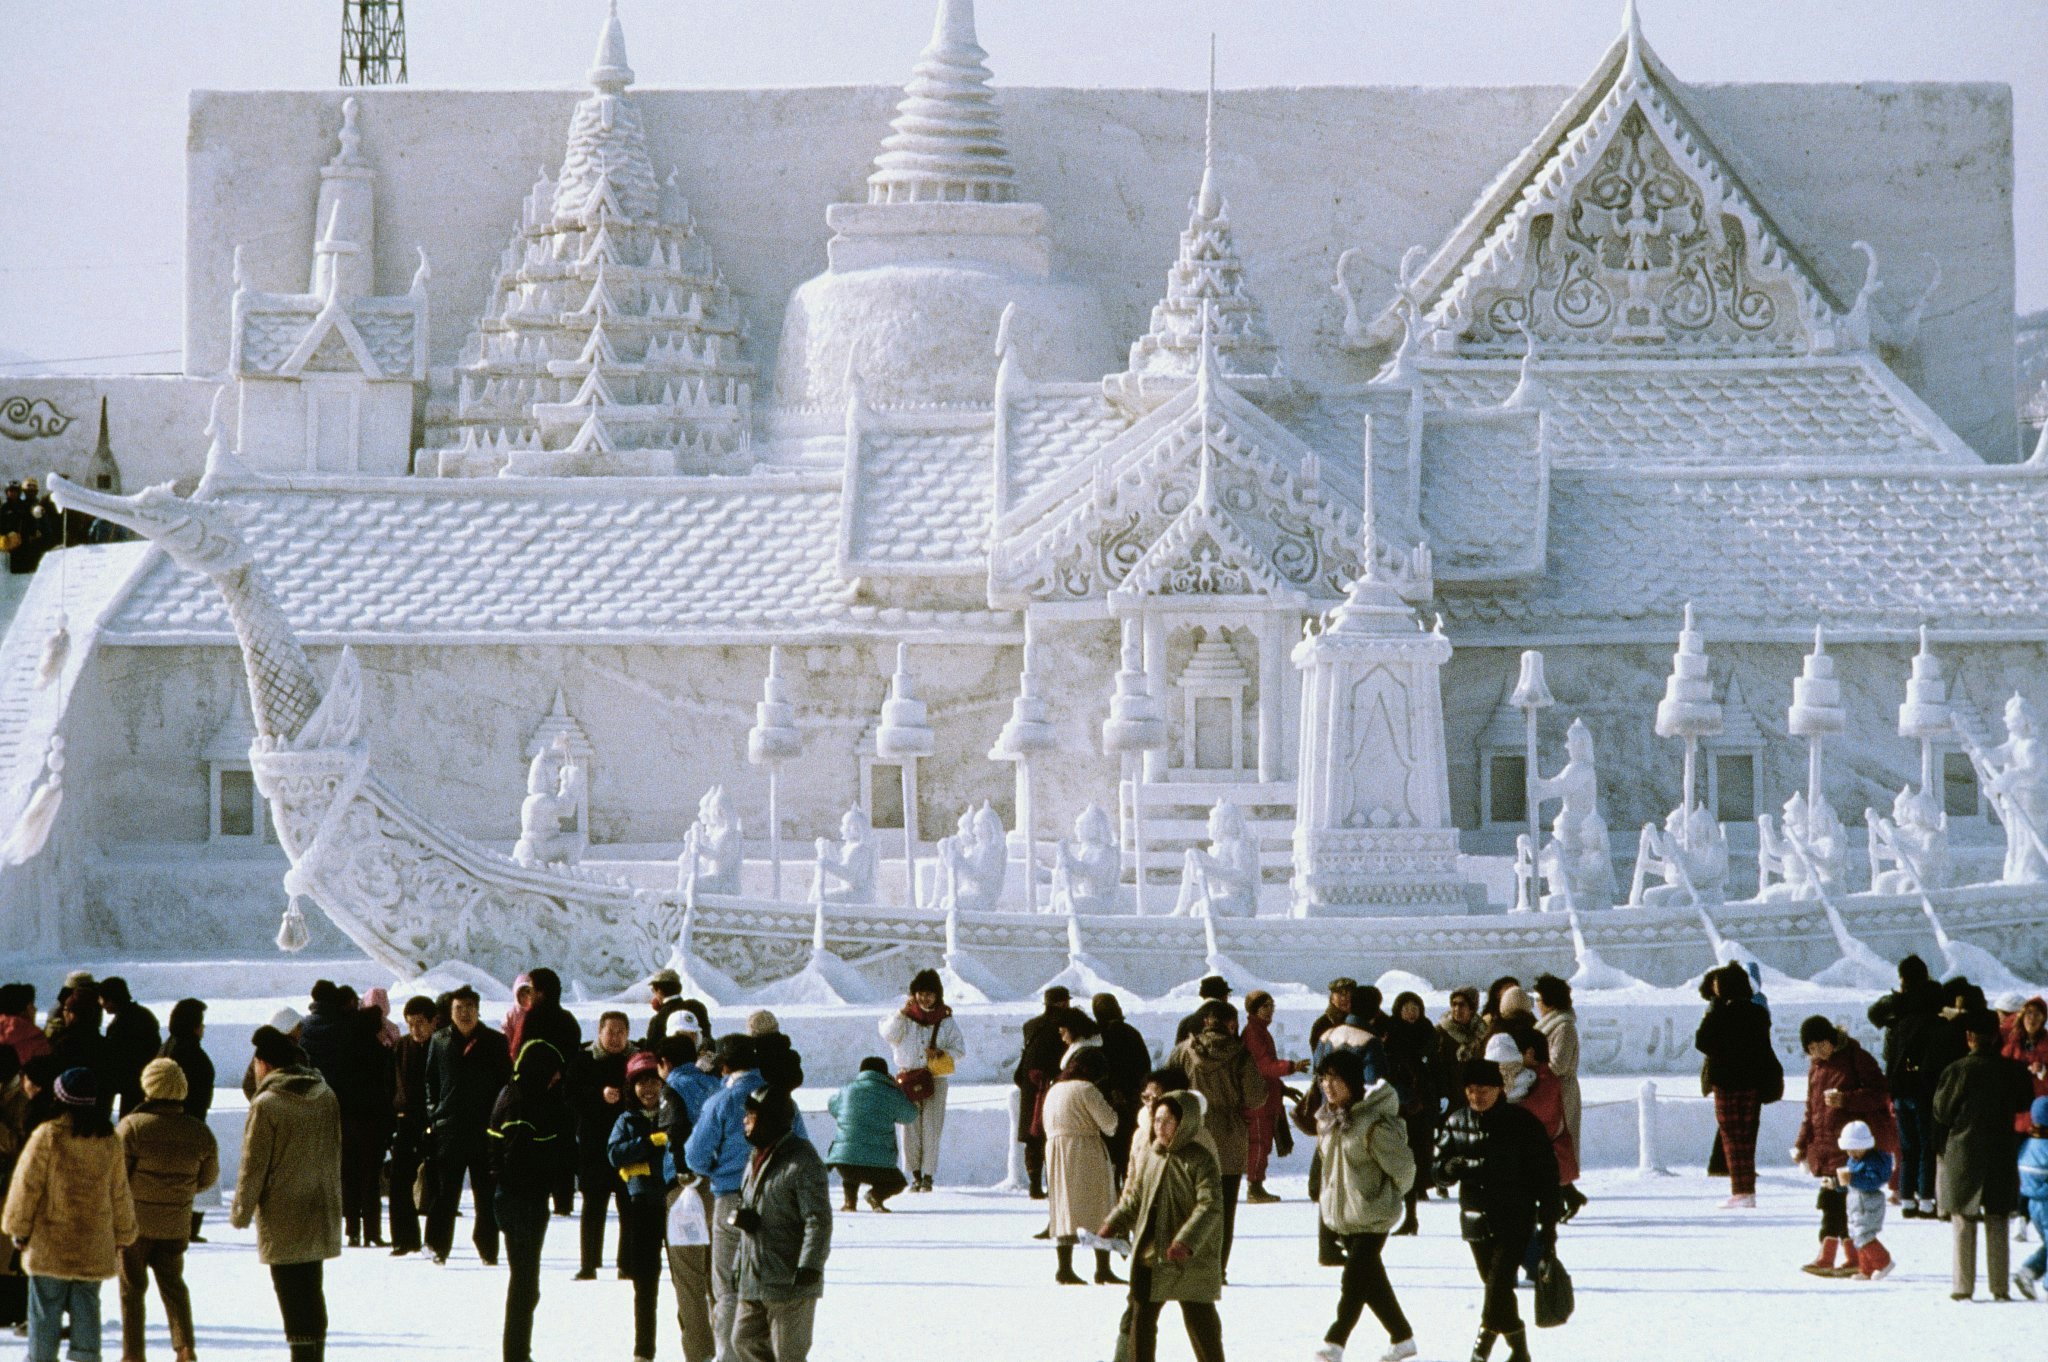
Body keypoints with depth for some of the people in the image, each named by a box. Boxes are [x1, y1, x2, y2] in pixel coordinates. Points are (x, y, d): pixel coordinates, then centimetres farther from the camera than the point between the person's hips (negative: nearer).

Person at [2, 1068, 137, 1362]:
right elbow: (120, 1194, 8)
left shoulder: (48, 1136, -14)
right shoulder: (109, 1142, 0)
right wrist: (122, 1235, 20)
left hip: (49, 1245, -4)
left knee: (45, 1308, 6)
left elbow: (27, 1185, -10)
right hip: (95, 1247, 4)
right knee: (87, 1308, 11)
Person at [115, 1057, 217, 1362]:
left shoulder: (132, 1126, -17)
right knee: (173, 1284, 19)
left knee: (132, 1288, 9)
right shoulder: (199, 1132, -4)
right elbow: (208, 1177, 7)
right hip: (176, 1224, 3)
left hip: (135, 1222, -3)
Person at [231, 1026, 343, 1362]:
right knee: (312, 1292, 18)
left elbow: (253, 1166, -13)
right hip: (320, 1213, 7)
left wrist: (241, 1213, -1)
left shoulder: (267, 1104, -17)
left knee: (293, 1297, -2)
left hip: (283, 1219, -7)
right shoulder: (326, 1097, 4)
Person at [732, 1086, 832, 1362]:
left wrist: (809, 1267, -27)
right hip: (754, 1282, 9)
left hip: (790, 1282, -9)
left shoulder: (802, 1161, -15)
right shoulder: (756, 1158, 14)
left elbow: (819, 1220, -20)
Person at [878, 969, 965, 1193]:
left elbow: (960, 1050, 6)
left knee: (931, 1128, -6)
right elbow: (889, 1035, -9)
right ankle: (916, 1175, 7)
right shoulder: (906, 1017, 6)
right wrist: (902, 1012, -18)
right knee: (910, 1127, -2)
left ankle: (928, 1175, 0)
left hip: (936, 1079, -1)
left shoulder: (946, 1021, 5)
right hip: (908, 1077, 1)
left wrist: (941, 1054, -13)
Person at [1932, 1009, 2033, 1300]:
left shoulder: (1958, 1071, -11)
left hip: (1963, 1154, -3)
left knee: (1964, 1222, 4)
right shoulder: (2013, 1071, -3)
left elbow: (1941, 1112, -3)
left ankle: (1963, 1286, 1)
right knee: (1997, 1222, 9)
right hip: (2002, 1153, 3)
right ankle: (2000, 1286, 7)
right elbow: (2025, 1103, 13)